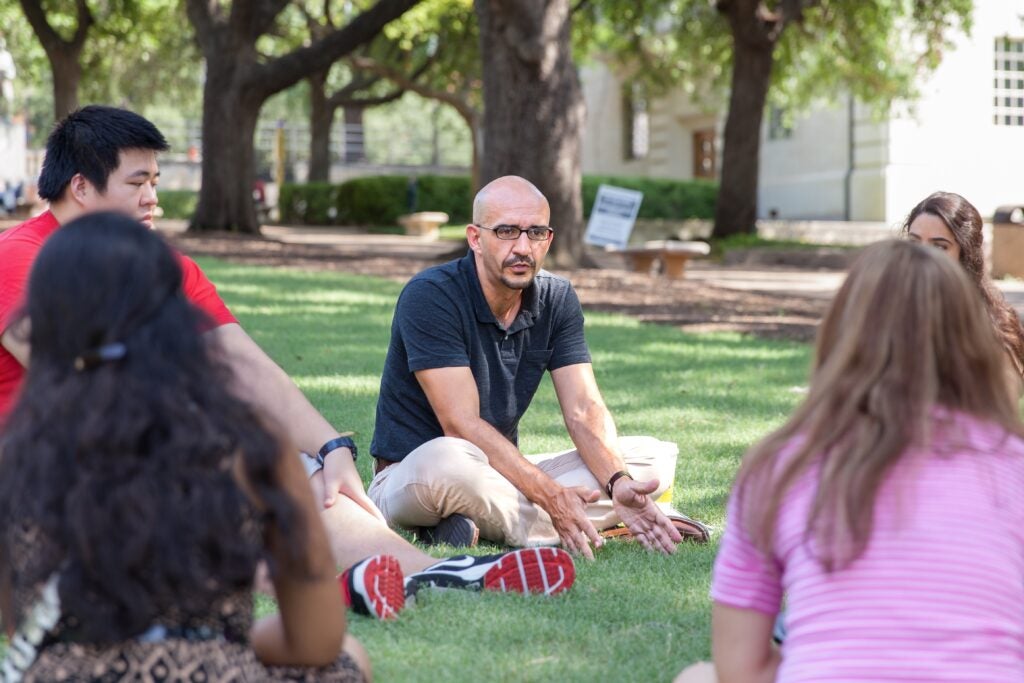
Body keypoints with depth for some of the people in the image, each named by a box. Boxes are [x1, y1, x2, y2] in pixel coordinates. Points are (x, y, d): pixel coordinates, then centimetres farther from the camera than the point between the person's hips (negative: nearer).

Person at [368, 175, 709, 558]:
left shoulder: (556, 300, 2)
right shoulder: (430, 296, -18)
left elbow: (584, 411, -5)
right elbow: (462, 426, -24)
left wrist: (619, 483, -26)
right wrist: (551, 495, -33)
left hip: (505, 475, 7)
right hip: (408, 479, -7)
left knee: (656, 457, -7)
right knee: (446, 461, -43)